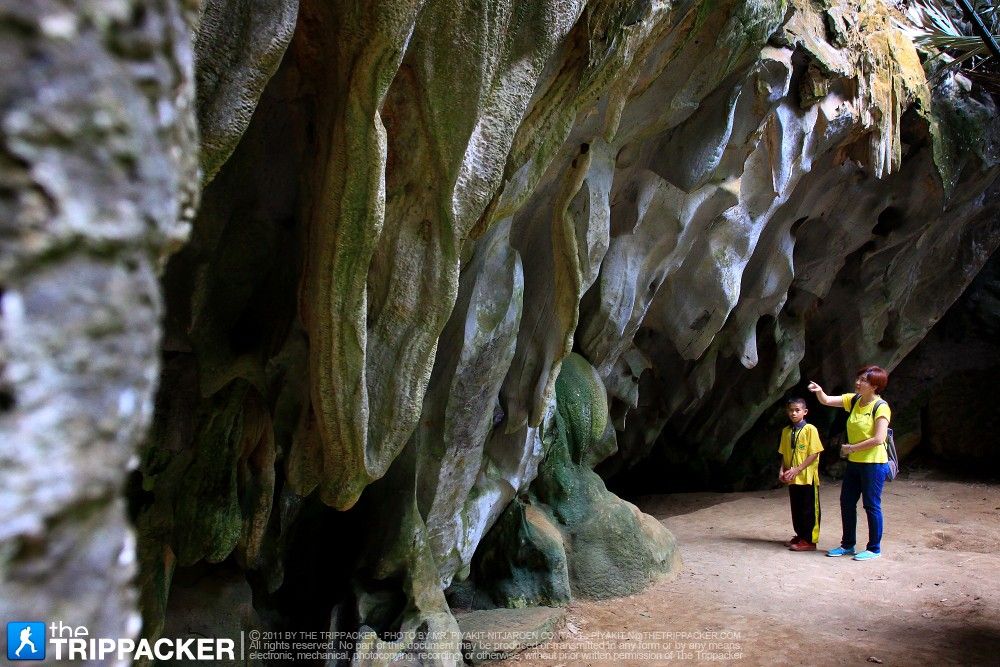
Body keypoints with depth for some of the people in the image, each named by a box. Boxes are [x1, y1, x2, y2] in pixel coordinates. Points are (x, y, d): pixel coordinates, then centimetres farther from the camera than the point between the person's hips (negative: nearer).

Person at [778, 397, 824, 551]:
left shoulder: (810, 429, -9)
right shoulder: (786, 431, 8)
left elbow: (814, 454, -12)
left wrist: (797, 469, -17)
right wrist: (782, 469, -2)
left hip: (807, 477, -6)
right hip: (792, 479, 6)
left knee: (809, 509, 2)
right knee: (796, 509, 13)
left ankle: (809, 540, 9)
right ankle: (800, 535, 26)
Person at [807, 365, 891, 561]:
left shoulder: (880, 407, -16)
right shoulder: (854, 400, 4)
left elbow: (878, 439, -22)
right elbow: (826, 401, 2)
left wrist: (851, 448, -15)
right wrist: (819, 391, -20)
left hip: (873, 464, -8)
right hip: (854, 463, 8)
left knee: (871, 505, 3)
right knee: (846, 503, 13)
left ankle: (874, 549, 17)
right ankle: (847, 545, 27)